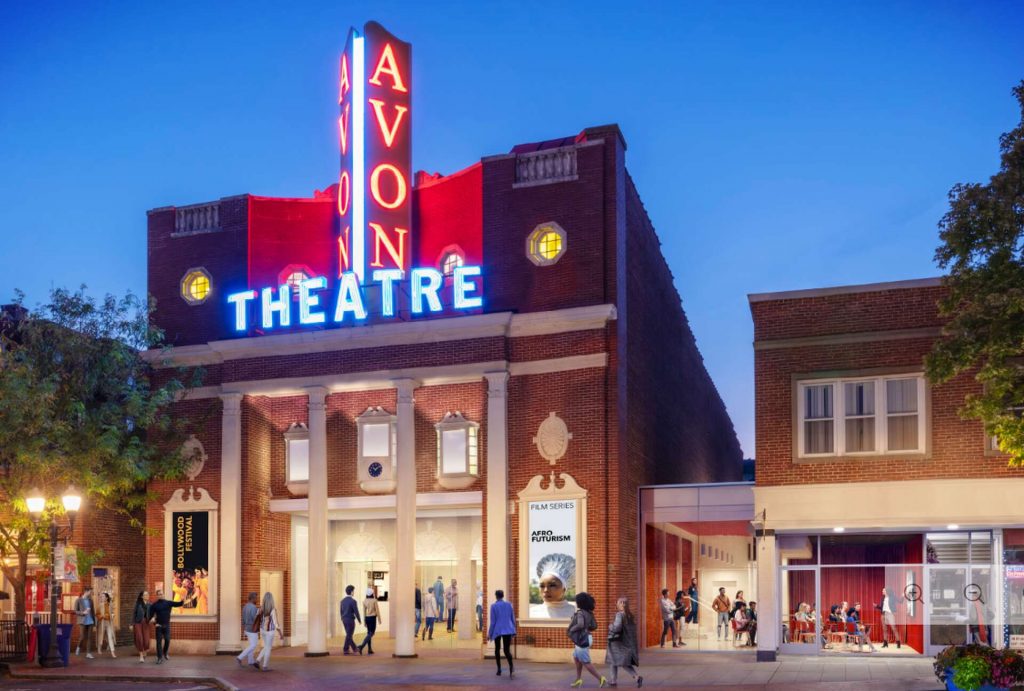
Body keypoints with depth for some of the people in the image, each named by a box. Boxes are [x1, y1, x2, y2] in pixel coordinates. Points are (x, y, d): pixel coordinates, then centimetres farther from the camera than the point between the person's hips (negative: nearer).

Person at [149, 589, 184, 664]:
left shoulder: (168, 603, 2)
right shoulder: (154, 605, 0)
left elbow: (178, 604, -8)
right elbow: (151, 615, 0)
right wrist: (154, 623, -12)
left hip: (167, 625, 1)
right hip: (159, 626, -1)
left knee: (167, 640, -4)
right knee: (159, 642, -2)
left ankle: (165, 653, 22)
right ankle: (160, 658, 2)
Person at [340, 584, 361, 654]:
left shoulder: (343, 600, 5)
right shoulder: (353, 601, -17)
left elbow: (341, 611, 13)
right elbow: (356, 612, -15)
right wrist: (359, 620, -1)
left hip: (344, 620, 8)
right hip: (350, 620, -8)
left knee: (349, 635, 16)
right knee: (349, 636, -1)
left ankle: (355, 648, 26)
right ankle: (345, 650, 0)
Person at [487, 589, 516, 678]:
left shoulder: (493, 606, -5)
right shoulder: (509, 605, 5)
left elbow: (493, 621, -5)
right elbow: (513, 619, 9)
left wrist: (489, 634, 3)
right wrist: (513, 631, 20)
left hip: (497, 630, -2)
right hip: (508, 630, 2)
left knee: (497, 649, 19)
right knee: (507, 650, -1)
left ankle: (499, 669, 17)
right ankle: (511, 668, -27)